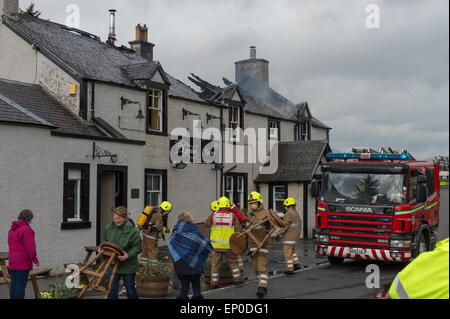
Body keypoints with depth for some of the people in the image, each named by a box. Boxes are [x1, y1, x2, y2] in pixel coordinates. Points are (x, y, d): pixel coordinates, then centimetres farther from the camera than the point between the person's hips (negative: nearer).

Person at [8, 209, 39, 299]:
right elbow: (30, 247, -18)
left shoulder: (12, 229, 12)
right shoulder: (26, 229, -15)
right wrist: (35, 260, -9)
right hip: (23, 262, -8)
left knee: (14, 284, 9)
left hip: (12, 261, 8)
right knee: (21, 284, -4)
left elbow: (11, 245, 16)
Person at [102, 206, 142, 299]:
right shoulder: (108, 228, -4)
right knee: (112, 289, 6)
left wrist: (128, 255, -29)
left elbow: (138, 247, -15)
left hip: (128, 266, -4)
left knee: (130, 290, 12)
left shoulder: (132, 230, -19)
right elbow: (104, 241, 14)